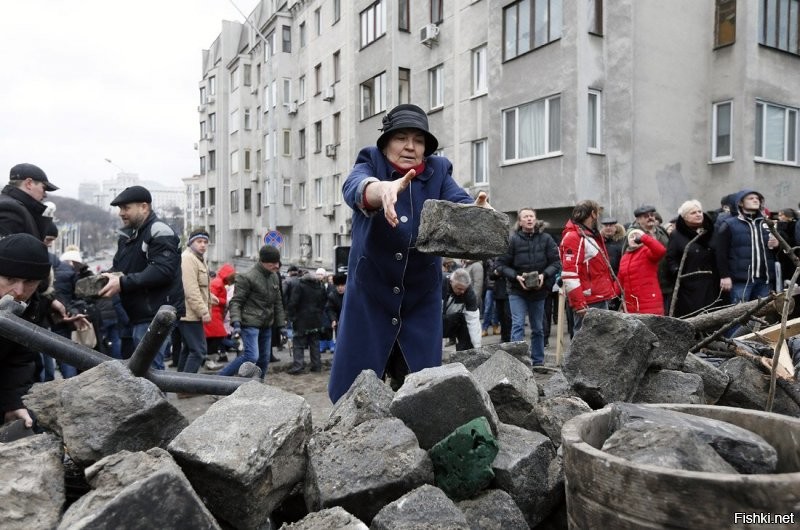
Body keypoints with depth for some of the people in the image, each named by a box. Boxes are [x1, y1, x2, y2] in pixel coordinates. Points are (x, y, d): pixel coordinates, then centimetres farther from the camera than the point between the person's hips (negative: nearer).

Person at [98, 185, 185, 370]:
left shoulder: (159, 232, -10)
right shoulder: (128, 235, 19)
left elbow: (162, 271, -22)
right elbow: (118, 266, 22)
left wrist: (123, 283, -24)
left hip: (156, 315, -10)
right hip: (137, 315, 10)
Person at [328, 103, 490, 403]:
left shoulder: (438, 172, 5)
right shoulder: (371, 163, -1)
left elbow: (459, 203, -15)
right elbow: (354, 188, -24)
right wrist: (382, 188, -47)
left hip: (422, 298, 2)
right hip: (370, 297, -1)